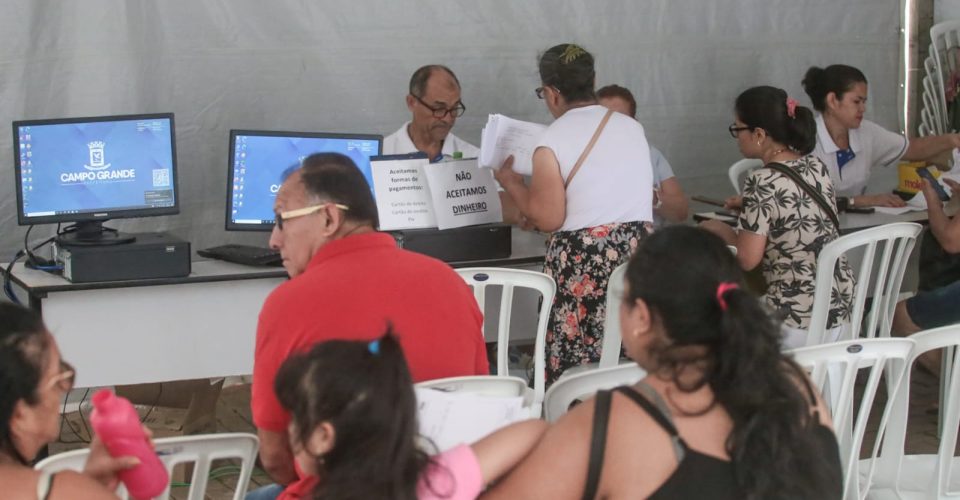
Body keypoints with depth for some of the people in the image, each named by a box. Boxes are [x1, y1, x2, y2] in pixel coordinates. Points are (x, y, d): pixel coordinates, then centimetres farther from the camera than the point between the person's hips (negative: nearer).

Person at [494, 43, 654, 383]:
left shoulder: (552, 141, -7)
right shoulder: (632, 128, 10)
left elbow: (548, 219, -8)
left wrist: (510, 182, 6)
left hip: (582, 263, -5)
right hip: (638, 251, 5)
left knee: (576, 374, -1)